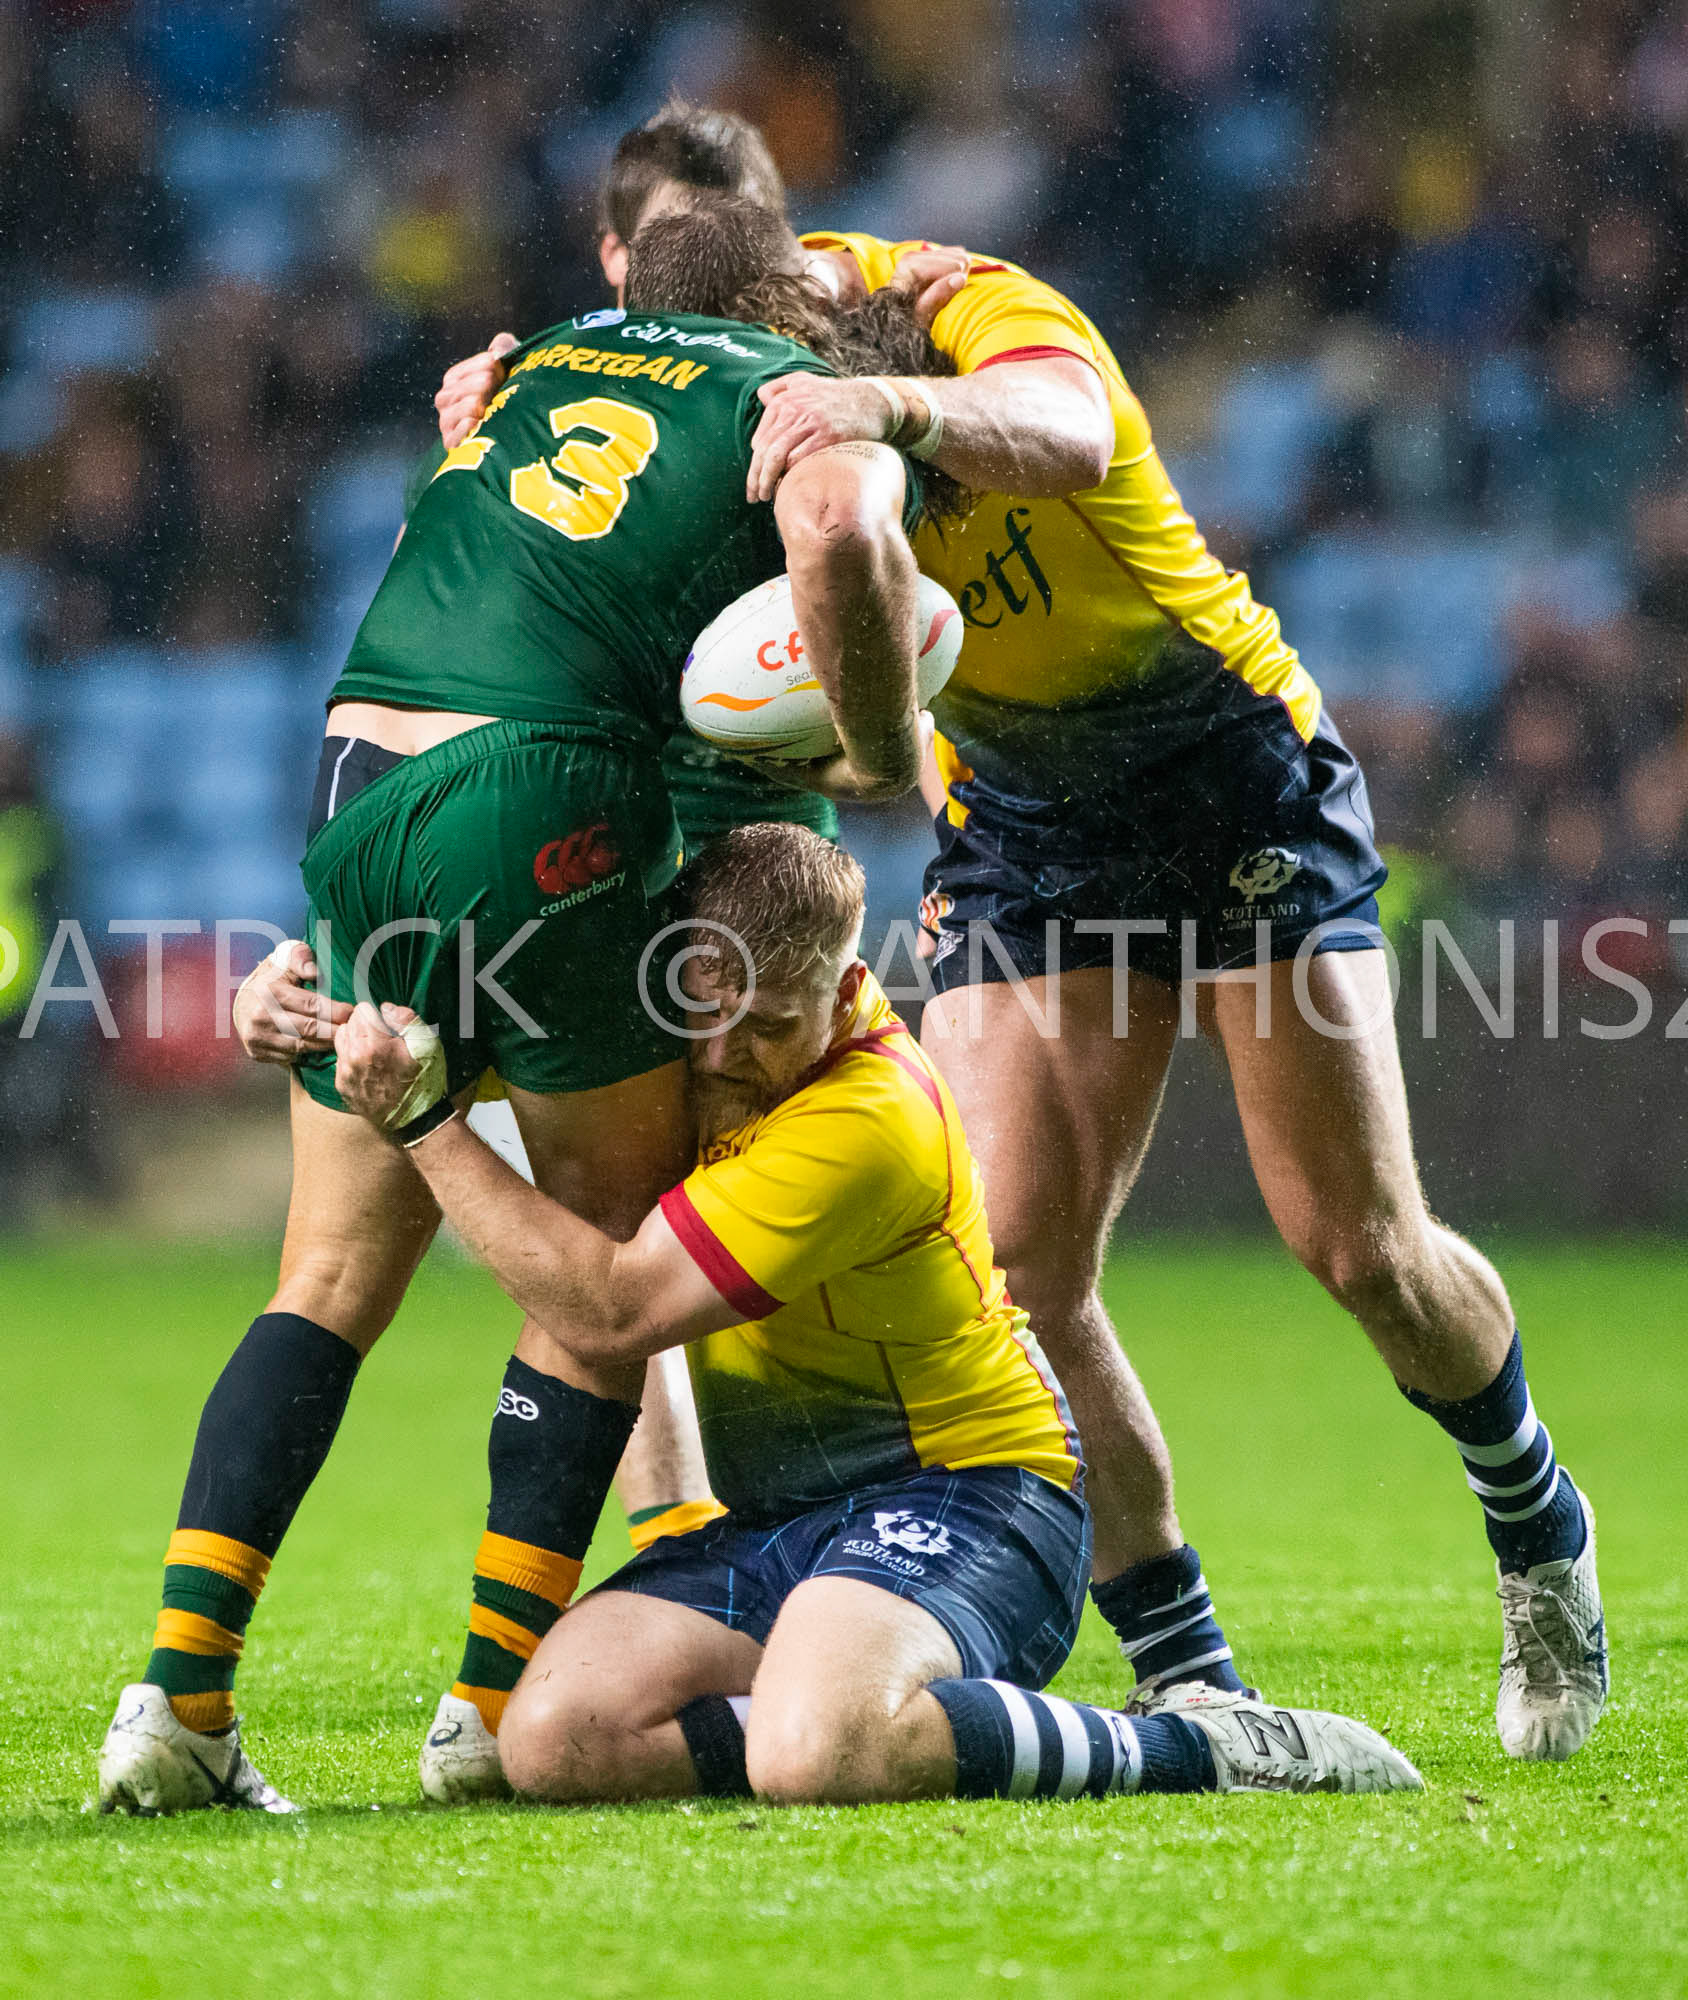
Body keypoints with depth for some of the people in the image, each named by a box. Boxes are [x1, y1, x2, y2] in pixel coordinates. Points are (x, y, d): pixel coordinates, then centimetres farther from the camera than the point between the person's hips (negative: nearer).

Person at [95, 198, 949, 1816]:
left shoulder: (540, 359, 26)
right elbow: (840, 545, -15)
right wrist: (884, 753, -2)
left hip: (351, 789, 5)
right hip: (547, 812, -5)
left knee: (334, 1280, 11)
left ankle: (178, 1693, 0)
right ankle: (500, 1703, 7)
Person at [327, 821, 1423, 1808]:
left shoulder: (863, 1124, -24)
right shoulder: (703, 1043, 1)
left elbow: (612, 1311, -25)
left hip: (956, 1495, -8)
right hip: (776, 1523, 8)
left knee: (812, 1754, -38)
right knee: (551, 1739, -17)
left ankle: (1185, 1747, -19)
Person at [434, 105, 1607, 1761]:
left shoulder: (977, 313, -28)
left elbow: (1063, 436, -50)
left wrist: (897, 405, -70)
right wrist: (504, 400, -35)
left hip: (1239, 769, -5)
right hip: (1014, 814, 5)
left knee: (1361, 1246, -4)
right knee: (1015, 1268, -12)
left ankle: (1537, 1532, 26)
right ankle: (1188, 1682, 0)